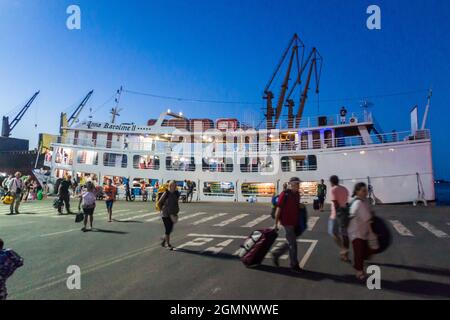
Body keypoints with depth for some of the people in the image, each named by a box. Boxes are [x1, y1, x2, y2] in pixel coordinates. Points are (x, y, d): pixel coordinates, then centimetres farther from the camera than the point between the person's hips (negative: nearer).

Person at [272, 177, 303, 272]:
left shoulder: (297, 194, 7)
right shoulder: (285, 194, -16)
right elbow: (278, 209, -14)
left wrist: (300, 222, 17)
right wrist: (276, 223, -12)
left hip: (294, 222, 8)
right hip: (287, 222, -8)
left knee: (290, 242, 17)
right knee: (292, 244, 0)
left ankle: (276, 254, 33)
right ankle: (294, 265, 15)